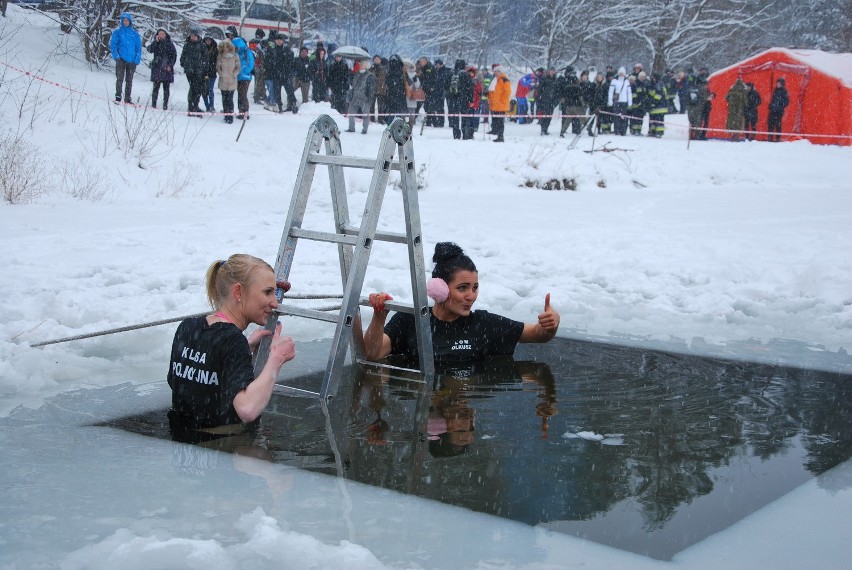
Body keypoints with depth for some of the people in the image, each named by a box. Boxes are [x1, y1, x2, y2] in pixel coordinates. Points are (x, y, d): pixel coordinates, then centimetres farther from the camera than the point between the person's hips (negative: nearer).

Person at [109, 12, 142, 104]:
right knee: (120, 79, -10)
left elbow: (139, 47, 10)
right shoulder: (117, 32, 5)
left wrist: (137, 58, -1)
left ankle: (127, 99, 11)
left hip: (132, 60, 2)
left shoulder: (135, 33, 11)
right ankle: (118, 97, -6)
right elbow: (112, 44, 0)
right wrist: (115, 54, -15)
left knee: (129, 80, 6)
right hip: (121, 59, -2)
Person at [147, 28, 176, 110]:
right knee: (156, 86, -2)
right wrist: (156, 41, -14)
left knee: (166, 88, -1)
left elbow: (174, 55, 5)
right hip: (157, 68, 0)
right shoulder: (155, 43, 8)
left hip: (167, 69, 0)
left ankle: (165, 105, 2)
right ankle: (153, 104, 2)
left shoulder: (169, 43, 6)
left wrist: (170, 65, -6)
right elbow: (150, 50, -8)